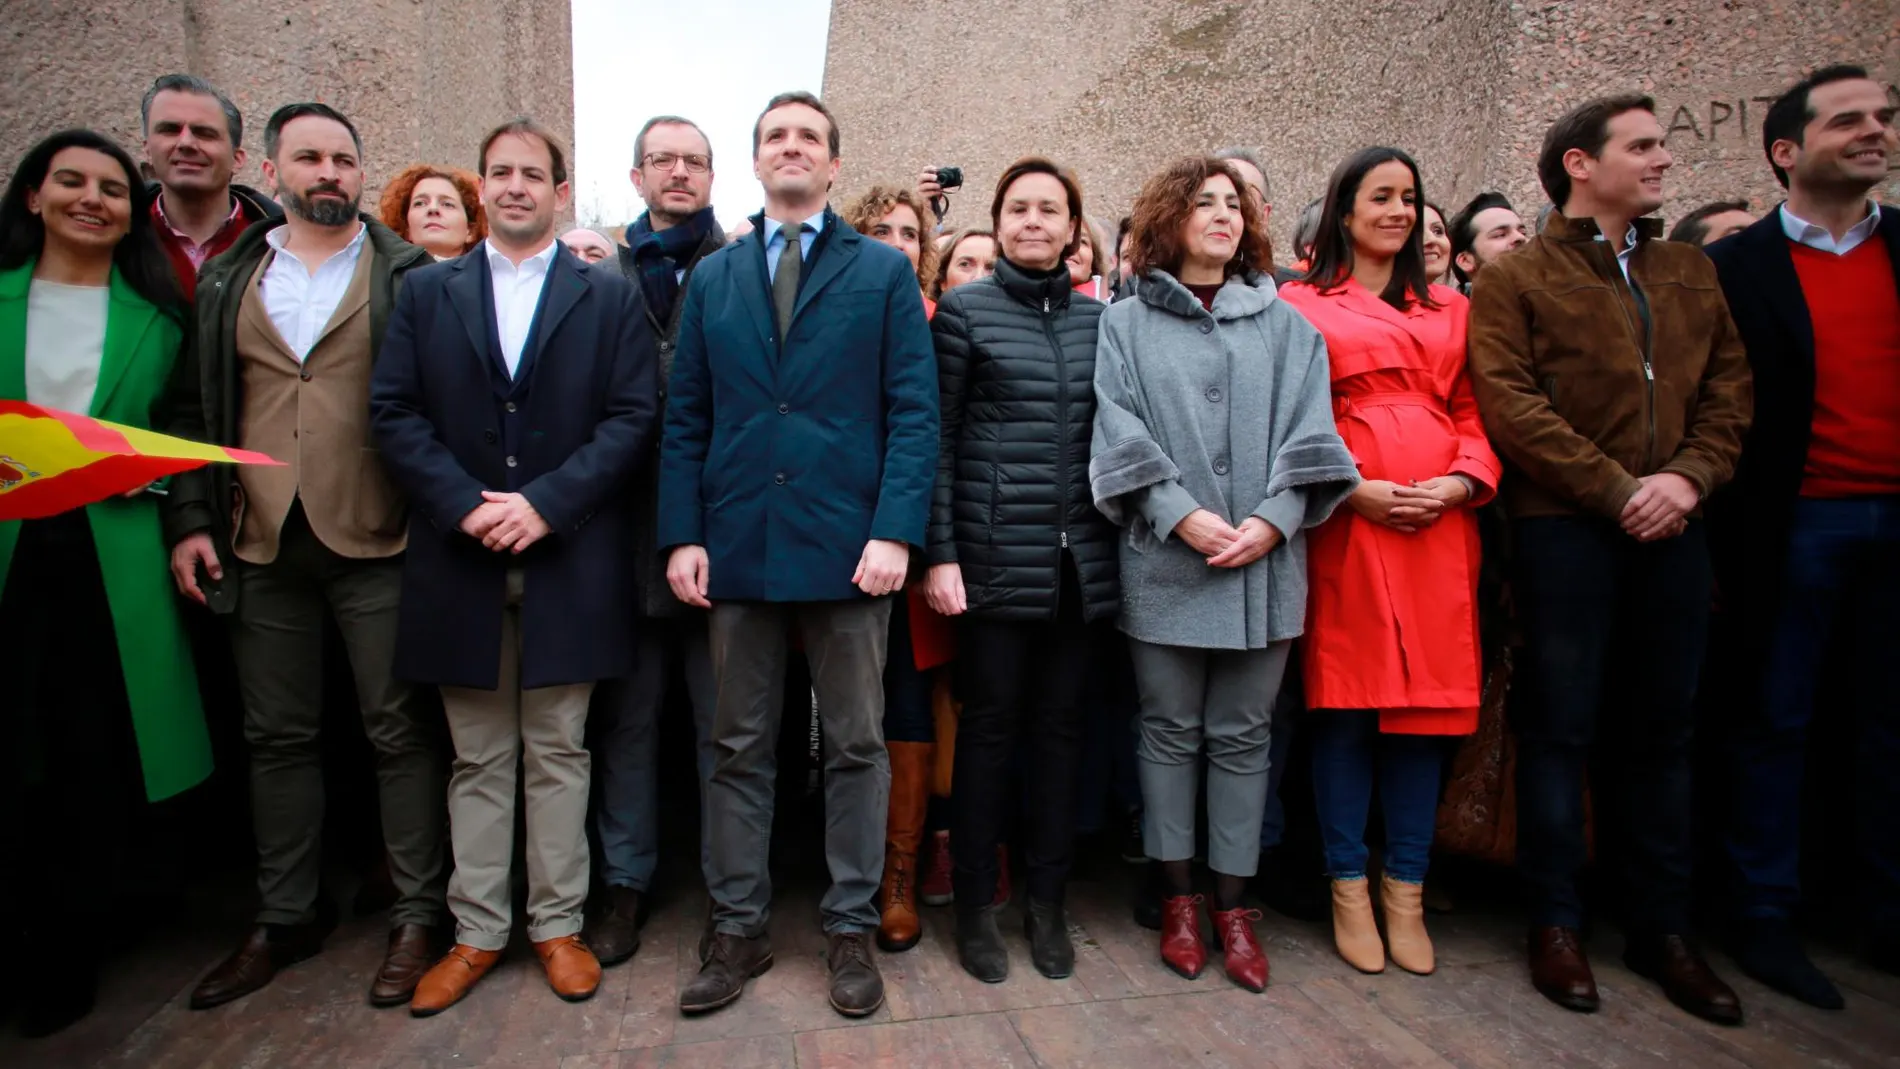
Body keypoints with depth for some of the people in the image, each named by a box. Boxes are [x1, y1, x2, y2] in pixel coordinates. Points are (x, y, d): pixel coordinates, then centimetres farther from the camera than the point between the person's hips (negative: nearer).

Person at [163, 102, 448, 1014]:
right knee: (278, 736, 13)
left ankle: (416, 916, 15)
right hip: (261, 546, 4)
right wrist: (189, 519, 4)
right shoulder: (225, 281, 13)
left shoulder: (408, 276, 3)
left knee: (399, 731, 3)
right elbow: (193, 408, 13)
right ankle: (284, 919, 28)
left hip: (376, 543, -4)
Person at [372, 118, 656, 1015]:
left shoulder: (609, 295, 6)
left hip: (569, 558, -1)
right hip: (459, 555, 2)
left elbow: (631, 416, -3)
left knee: (557, 752, 8)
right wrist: (465, 504, -12)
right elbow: (394, 412, 3)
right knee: (478, 758, 10)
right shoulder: (427, 292, 11)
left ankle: (557, 924, 20)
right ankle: (477, 931, 22)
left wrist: (546, 503, -14)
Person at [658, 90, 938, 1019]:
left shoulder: (884, 271, 6)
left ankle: (851, 929, 21)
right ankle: (738, 929, 24)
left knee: (855, 746, 7)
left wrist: (894, 532, -13)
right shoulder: (711, 278, 13)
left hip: (847, 545, -2)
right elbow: (684, 418, 10)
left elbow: (914, 411, -2)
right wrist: (682, 535, -1)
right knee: (739, 747, 10)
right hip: (736, 546, 3)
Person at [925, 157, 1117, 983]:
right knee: (989, 722, 3)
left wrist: (1119, 539, 8)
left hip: (1080, 557, 4)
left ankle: (1047, 901, 23)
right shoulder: (963, 311, 2)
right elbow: (938, 439, -2)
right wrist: (940, 552, -8)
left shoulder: (1100, 319, 12)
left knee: (1061, 724, 9)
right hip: (997, 555, -3)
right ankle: (976, 905, 19)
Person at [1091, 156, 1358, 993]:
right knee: (1171, 730, 7)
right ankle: (1178, 898, 21)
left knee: (1242, 735, 8)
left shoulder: (1284, 324, 13)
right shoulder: (1125, 324, 7)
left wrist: (1272, 520, -10)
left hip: (1263, 563, 2)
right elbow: (1119, 431, -3)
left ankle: (1232, 904, 19)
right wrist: (1181, 515, -15)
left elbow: (1306, 430, 4)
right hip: (1165, 561, -2)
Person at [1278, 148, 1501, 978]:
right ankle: (1348, 886, 14)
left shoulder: (1450, 311, 20)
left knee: (1427, 700, 5)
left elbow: (1471, 415, 14)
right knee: (1344, 701, 0)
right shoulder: (1303, 305, 7)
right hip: (1346, 521, -4)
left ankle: (1405, 891, 18)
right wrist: (1354, 488, -12)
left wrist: (1460, 482, -5)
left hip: (1439, 523, 4)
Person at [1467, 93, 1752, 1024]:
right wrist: (1616, 491, -14)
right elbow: (1511, 406, -11)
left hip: (1671, 528, 5)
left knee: (1664, 728, 10)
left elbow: (1729, 387, 11)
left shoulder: (1692, 274, 17)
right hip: (1564, 528, -5)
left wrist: (1689, 475, -7)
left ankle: (1661, 927, 22)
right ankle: (1556, 922, 15)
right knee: (1561, 726, 1)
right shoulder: (1514, 280, 0)